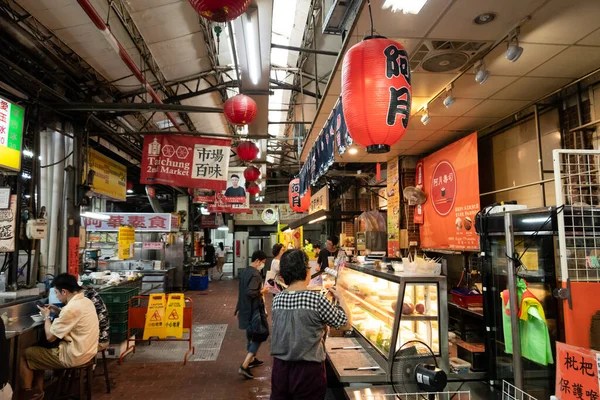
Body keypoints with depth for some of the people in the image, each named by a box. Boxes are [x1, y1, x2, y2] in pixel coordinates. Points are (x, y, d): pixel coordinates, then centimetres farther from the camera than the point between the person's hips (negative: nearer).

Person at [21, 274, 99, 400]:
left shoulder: (71, 308, -26)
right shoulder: (86, 301, 3)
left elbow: (50, 337, -16)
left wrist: (46, 316, -2)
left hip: (74, 356, -9)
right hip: (86, 351, 9)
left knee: (25, 354, 8)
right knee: (39, 349, 24)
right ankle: (38, 390, 25)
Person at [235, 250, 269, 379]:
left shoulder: (245, 271, 10)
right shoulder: (255, 274, -21)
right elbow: (250, 292, -31)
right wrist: (262, 291, -16)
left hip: (245, 308, 10)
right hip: (253, 310, -10)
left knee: (251, 335, 23)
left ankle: (251, 360, 37)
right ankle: (244, 367, -7)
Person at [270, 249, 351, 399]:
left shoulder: (277, 299, -3)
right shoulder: (316, 299, -18)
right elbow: (346, 323, -6)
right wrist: (340, 298, 10)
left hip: (280, 369, 5)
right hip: (308, 371, -4)